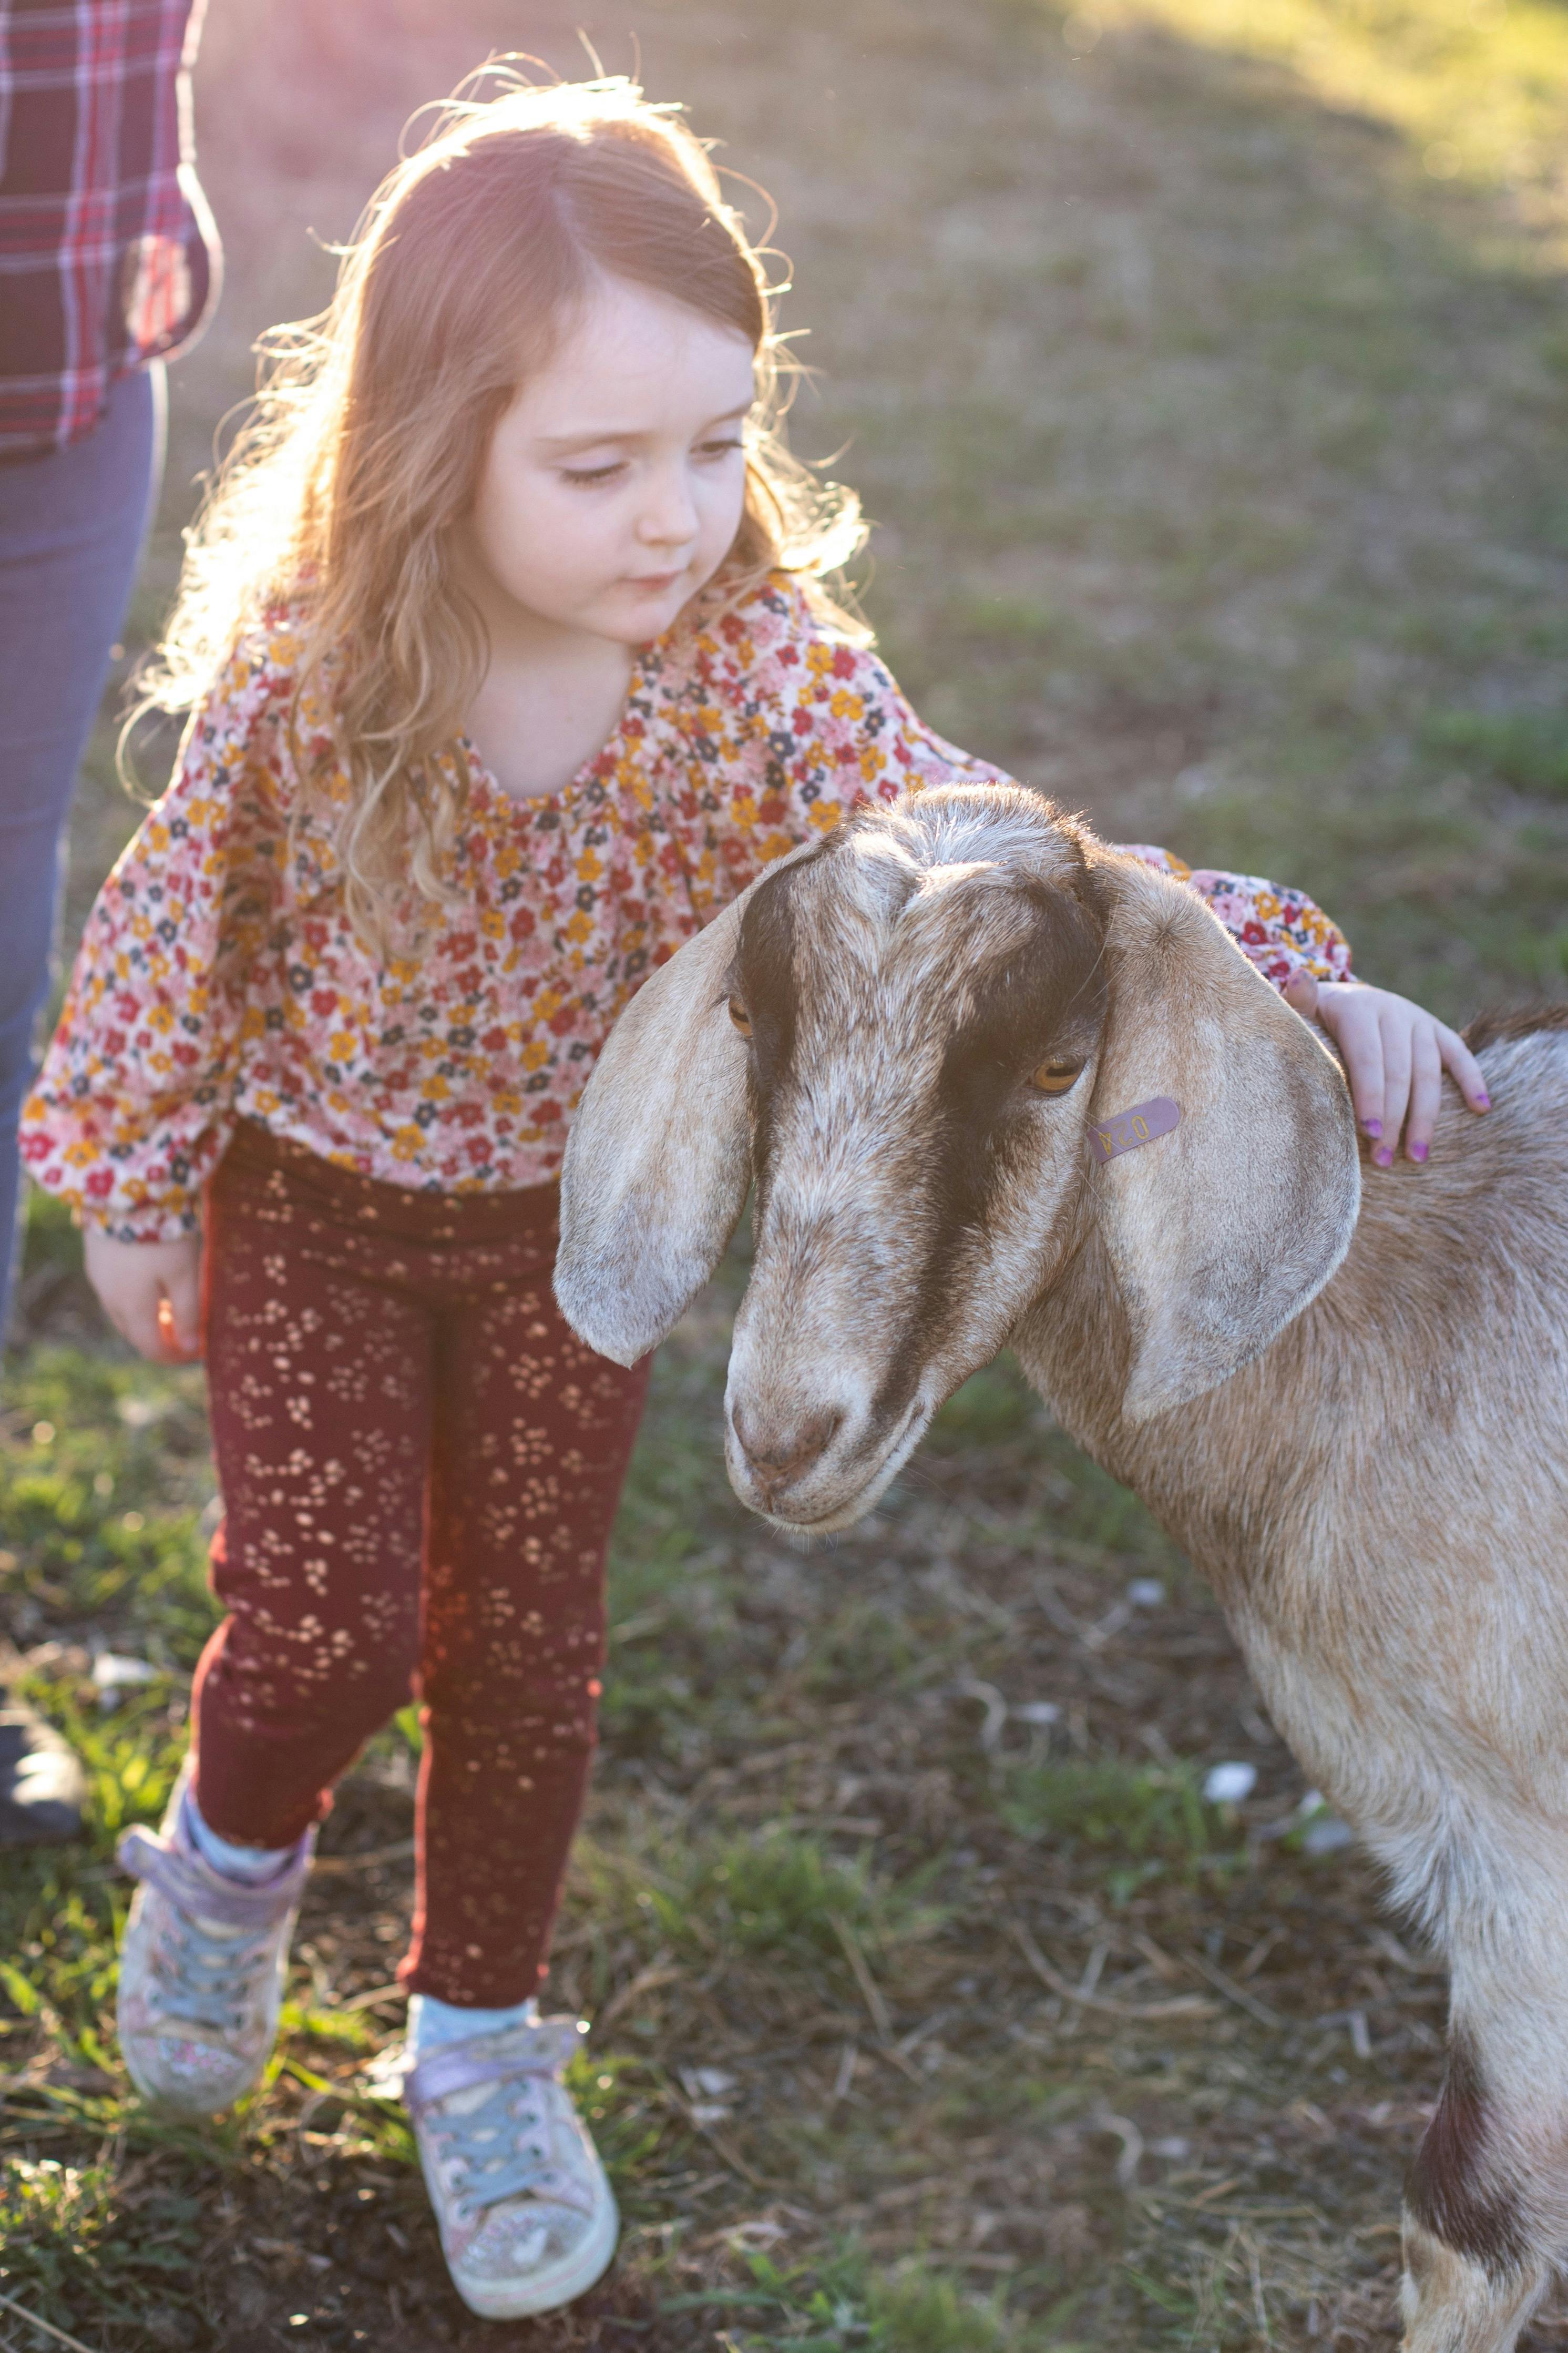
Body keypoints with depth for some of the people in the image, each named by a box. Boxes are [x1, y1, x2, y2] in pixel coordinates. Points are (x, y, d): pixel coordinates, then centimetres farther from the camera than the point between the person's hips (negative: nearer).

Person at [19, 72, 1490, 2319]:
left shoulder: (769, 676, -25)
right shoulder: (300, 668, -25)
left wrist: (1289, 980, -42)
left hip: (576, 1212, 2)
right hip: (308, 1199, -1)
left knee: (529, 1635, 11)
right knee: (328, 1620, -4)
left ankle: (480, 2037, 35)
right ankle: (236, 1845, 34)